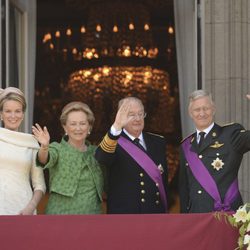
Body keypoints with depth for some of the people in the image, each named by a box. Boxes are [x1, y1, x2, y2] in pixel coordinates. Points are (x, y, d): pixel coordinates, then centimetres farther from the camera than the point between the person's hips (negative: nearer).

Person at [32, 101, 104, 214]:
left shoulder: (95, 152, 11)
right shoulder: (57, 149, 1)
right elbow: (45, 160, -21)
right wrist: (44, 146, -42)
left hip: (92, 210, 3)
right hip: (61, 211, -3)